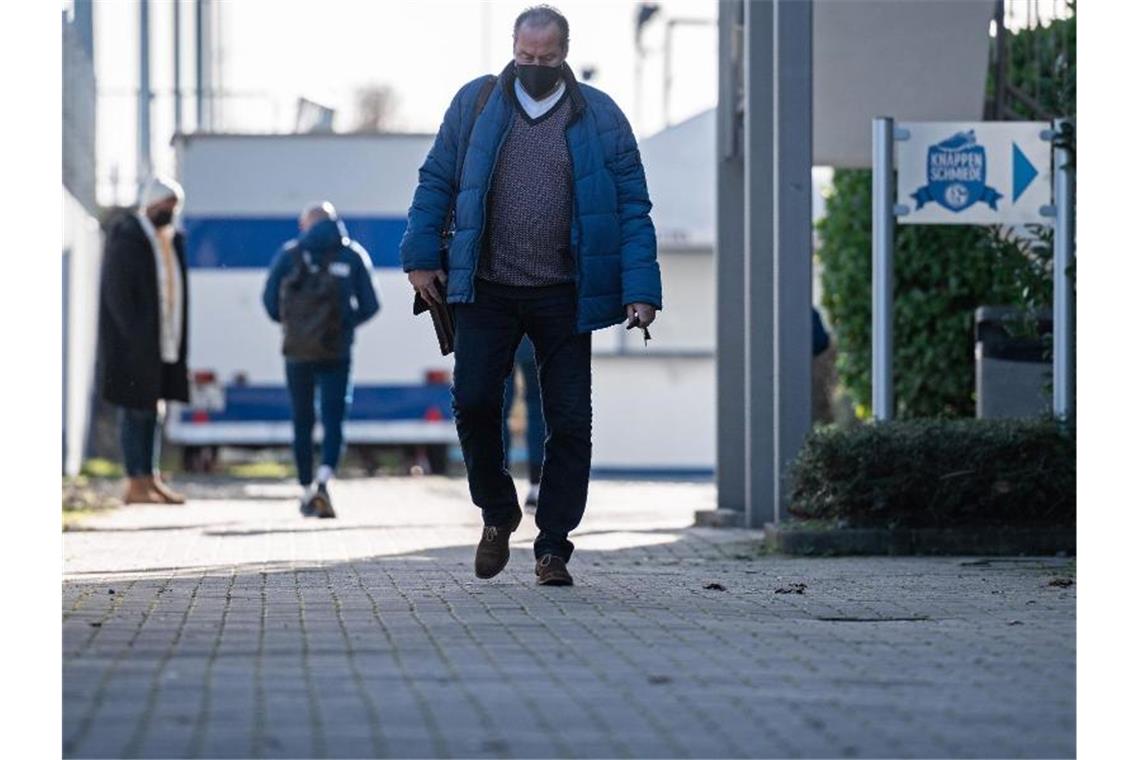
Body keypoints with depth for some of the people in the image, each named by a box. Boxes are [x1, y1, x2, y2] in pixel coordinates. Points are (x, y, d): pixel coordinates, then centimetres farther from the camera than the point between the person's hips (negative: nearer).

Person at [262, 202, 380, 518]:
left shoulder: (289, 254, 2)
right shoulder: (353, 255, 3)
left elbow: (270, 302, -1)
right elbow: (370, 305, 2)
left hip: (297, 352, 1)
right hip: (337, 351, -1)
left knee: (302, 422, 13)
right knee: (333, 421, -2)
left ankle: (307, 492, 17)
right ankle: (322, 481, -26)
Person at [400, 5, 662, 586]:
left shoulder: (600, 118, 3)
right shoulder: (475, 104, 6)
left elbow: (632, 209, 1)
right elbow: (436, 182, 9)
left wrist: (640, 291, -7)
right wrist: (422, 256, -1)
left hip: (563, 296, 0)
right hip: (487, 289, 0)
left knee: (569, 421, -1)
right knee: (473, 402, -7)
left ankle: (553, 547, 7)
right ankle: (497, 514, 17)